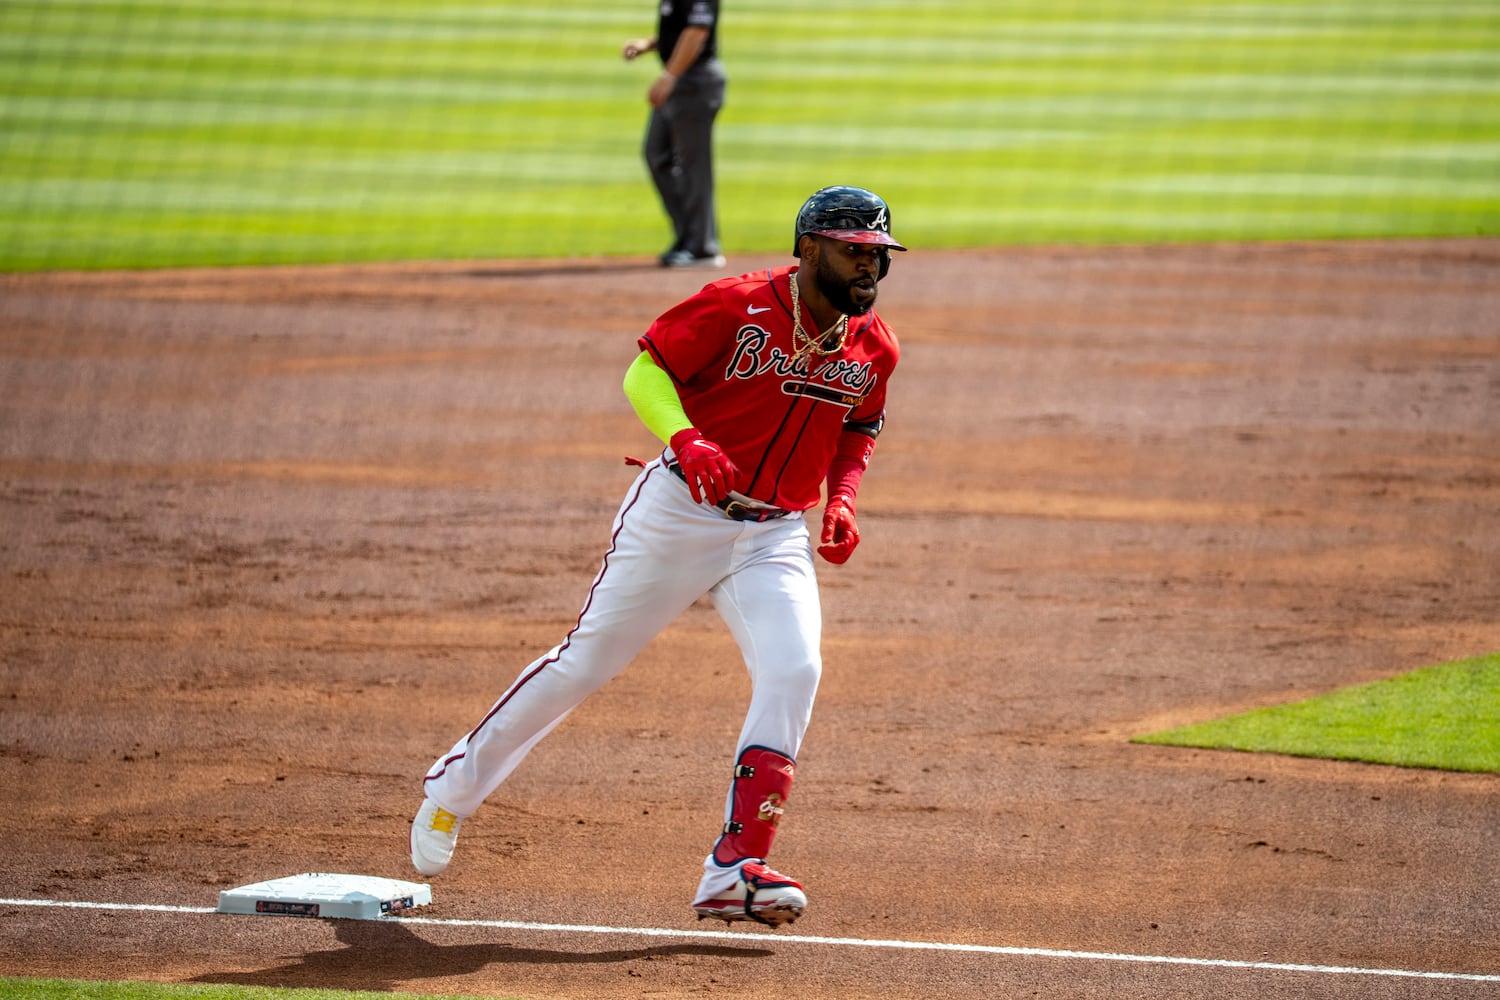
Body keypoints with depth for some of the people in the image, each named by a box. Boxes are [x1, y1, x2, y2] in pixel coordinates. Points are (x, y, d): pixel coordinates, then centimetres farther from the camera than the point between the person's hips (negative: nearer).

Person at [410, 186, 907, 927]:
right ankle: (454, 787, 23)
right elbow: (646, 371, -10)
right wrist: (684, 438, -29)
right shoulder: (738, 306, -14)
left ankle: (734, 870, -17)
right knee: (586, 663, 2)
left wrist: (842, 501, 0)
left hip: (775, 534, 4)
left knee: (793, 670, -19)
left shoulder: (874, 348, 3)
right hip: (679, 511, -4)